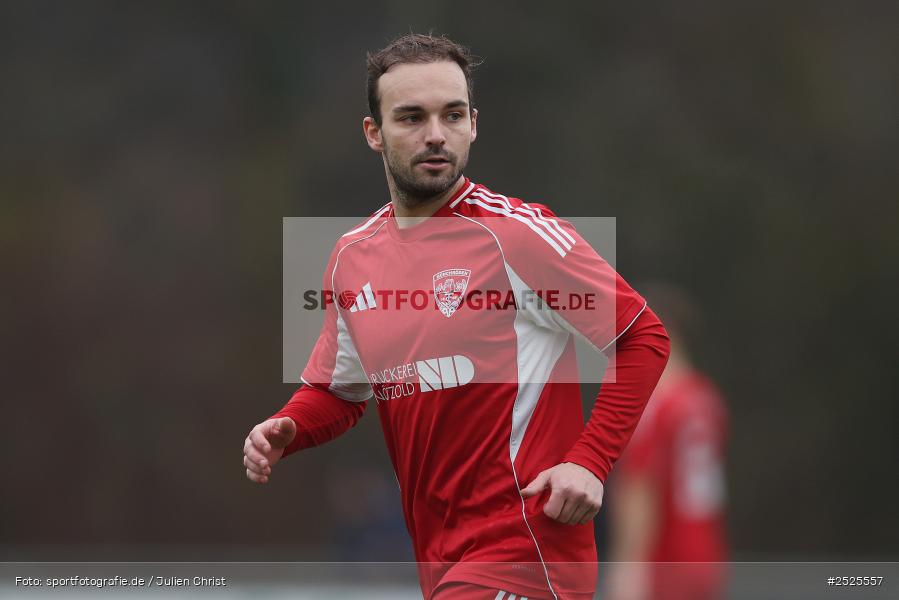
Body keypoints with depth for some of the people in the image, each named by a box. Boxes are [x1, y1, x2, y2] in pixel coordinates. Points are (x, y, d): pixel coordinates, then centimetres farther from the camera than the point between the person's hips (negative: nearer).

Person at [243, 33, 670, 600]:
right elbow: (339, 390, 21)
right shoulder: (352, 255, 8)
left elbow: (645, 336, -8)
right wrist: (286, 429, 0)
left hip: (523, 548, -6)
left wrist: (590, 462, -17)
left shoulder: (514, 231, -11)